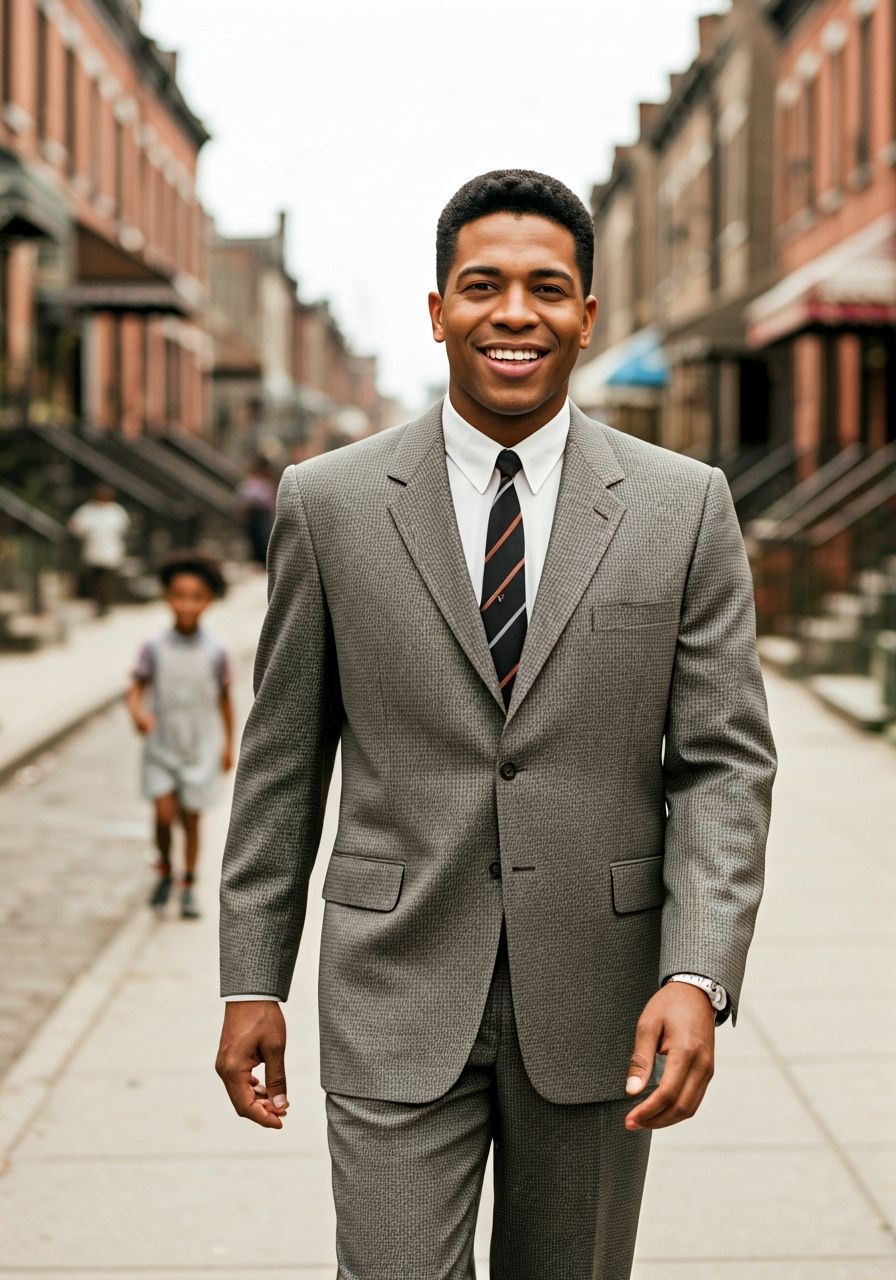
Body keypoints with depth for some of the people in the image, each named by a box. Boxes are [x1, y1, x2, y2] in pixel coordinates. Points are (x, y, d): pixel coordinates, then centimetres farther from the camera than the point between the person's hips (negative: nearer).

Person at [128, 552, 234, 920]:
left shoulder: (215, 652, -9)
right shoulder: (154, 648, -11)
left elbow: (224, 699, 3)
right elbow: (136, 689, -6)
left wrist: (229, 745, 9)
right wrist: (138, 712, -28)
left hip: (200, 751, 0)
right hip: (161, 748, 0)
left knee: (191, 818, 8)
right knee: (165, 814, -9)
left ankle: (188, 887, 25)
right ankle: (164, 870, 18)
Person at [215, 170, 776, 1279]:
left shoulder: (685, 507, -1)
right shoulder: (329, 503, -1)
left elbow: (724, 762, -3)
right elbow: (283, 760, 4)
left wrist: (698, 979, -16)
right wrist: (251, 981, 3)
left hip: (595, 1005, 1)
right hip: (398, 1000, -1)